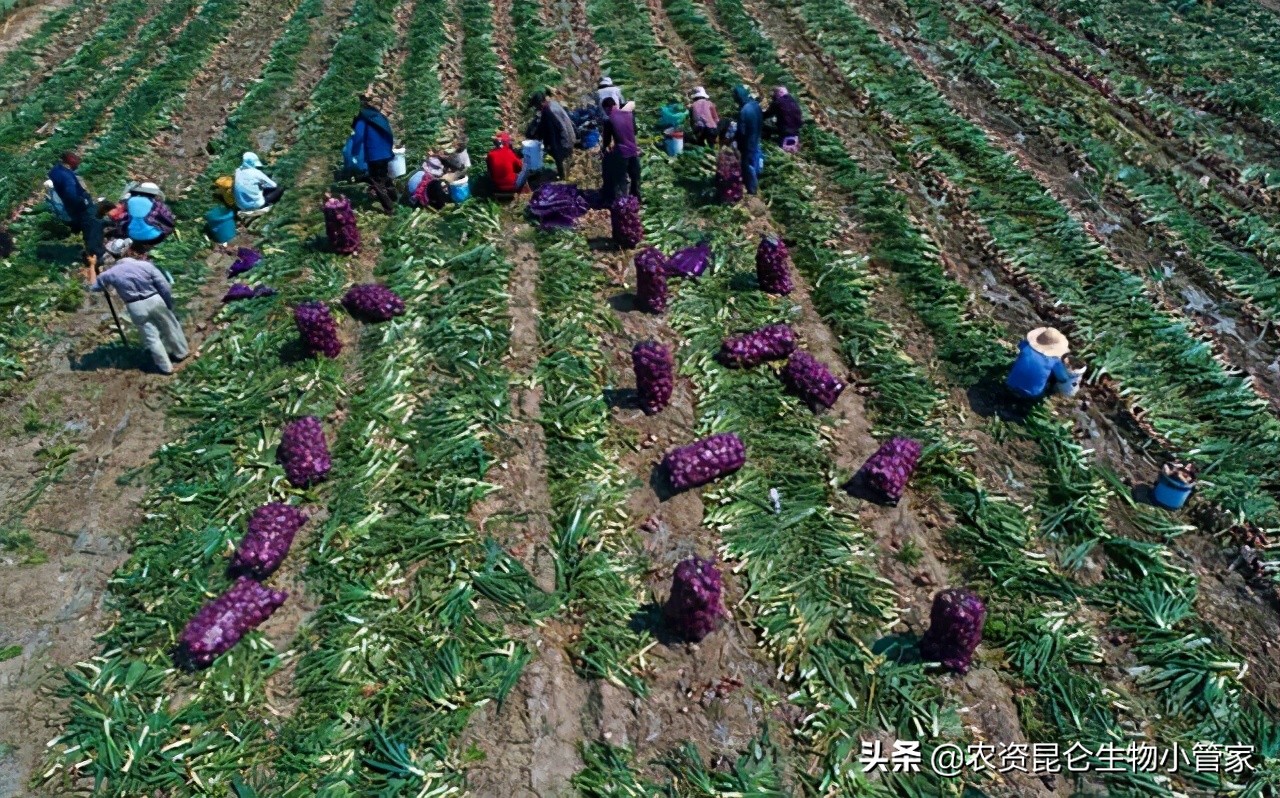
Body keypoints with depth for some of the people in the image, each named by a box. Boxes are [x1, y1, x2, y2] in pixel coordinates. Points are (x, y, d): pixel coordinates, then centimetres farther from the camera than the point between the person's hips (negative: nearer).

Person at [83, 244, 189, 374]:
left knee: (151, 337, 13)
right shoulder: (146, 265, -6)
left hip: (136, 307, 1)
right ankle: (181, 353, 40)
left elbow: (94, 286, 16)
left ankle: (165, 367, 21)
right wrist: (169, 305, 6)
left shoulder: (111, 273, -1)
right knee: (170, 327, 23)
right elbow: (165, 287, -8)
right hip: (155, 300, -1)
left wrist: (92, 267, 29)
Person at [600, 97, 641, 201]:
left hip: (621, 153, -5)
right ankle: (636, 199, 26)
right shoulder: (629, 114, 2)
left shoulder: (609, 120, -11)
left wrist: (603, 148, 15)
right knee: (635, 178, 16)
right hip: (634, 151, 5)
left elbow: (606, 139, -3)